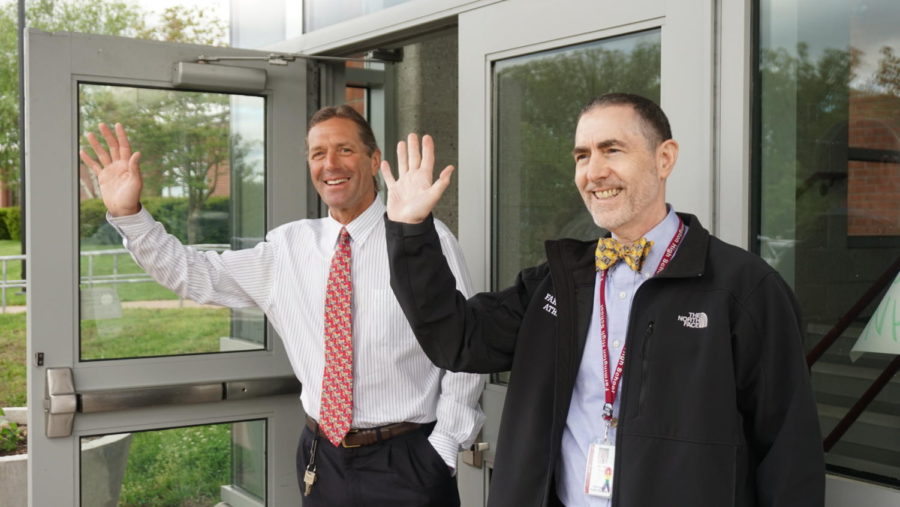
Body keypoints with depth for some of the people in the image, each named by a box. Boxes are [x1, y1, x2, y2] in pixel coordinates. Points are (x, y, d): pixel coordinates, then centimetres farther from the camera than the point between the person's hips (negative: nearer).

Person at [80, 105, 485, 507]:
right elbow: (197, 275, 7)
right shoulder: (288, 246, 4)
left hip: (406, 462, -4)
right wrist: (128, 214, -4)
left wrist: (443, 448, -10)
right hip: (322, 458, 4)